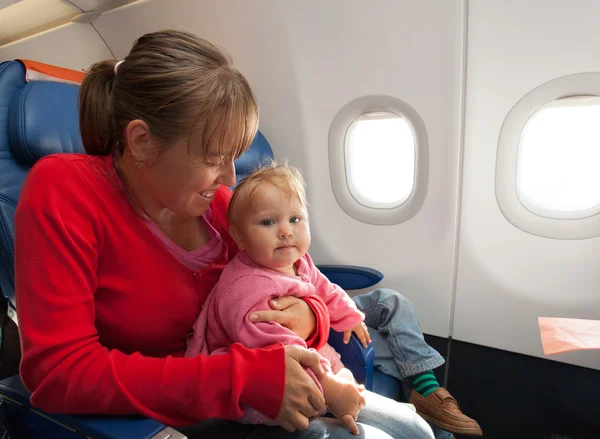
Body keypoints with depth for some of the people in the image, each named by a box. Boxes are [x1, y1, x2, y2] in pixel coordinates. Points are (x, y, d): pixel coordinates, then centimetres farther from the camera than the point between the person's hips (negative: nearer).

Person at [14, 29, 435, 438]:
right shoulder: (63, 190, -20)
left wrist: (309, 316, -21)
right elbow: (58, 373, -26)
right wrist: (242, 377, -31)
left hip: (235, 399, 5)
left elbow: (286, 292, 4)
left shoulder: (217, 203, -7)